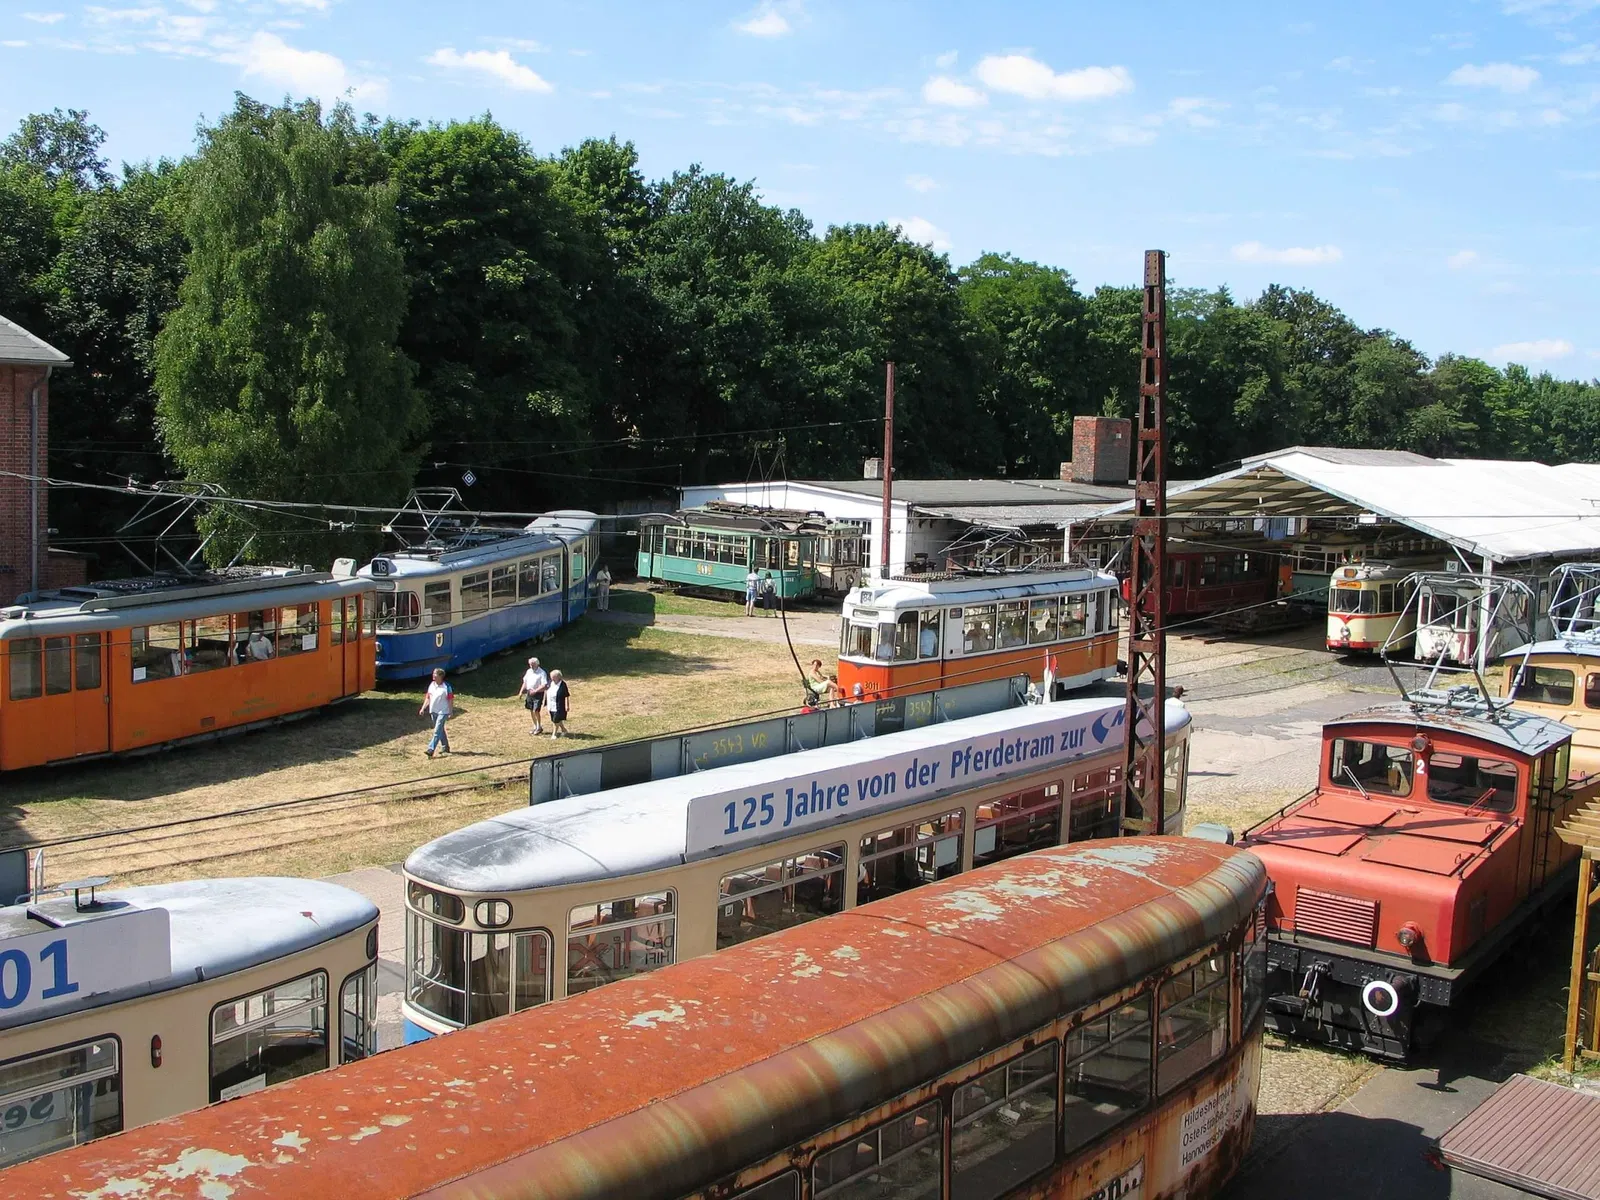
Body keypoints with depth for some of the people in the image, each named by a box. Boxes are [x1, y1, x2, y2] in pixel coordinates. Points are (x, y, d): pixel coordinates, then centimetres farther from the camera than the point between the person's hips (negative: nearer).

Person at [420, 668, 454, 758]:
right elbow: (428, 698, 14)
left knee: (437, 731, -12)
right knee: (440, 730, 16)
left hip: (442, 712, -7)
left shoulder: (447, 687, -13)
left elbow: (451, 700, -10)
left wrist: (450, 713, -12)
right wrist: (423, 708, 6)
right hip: (433, 711, 7)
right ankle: (445, 747, 29)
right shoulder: (431, 685, 6)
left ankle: (431, 750, -17)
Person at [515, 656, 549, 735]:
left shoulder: (542, 673, -14)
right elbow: (525, 682, 18)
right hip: (529, 693, 7)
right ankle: (535, 727, 24)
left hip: (538, 694, -7)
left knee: (536, 711, -10)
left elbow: (544, 686, -20)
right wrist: (521, 691, 10)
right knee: (531, 711, 11)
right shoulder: (529, 671, 8)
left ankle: (539, 727, 7)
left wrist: (535, 691, -24)